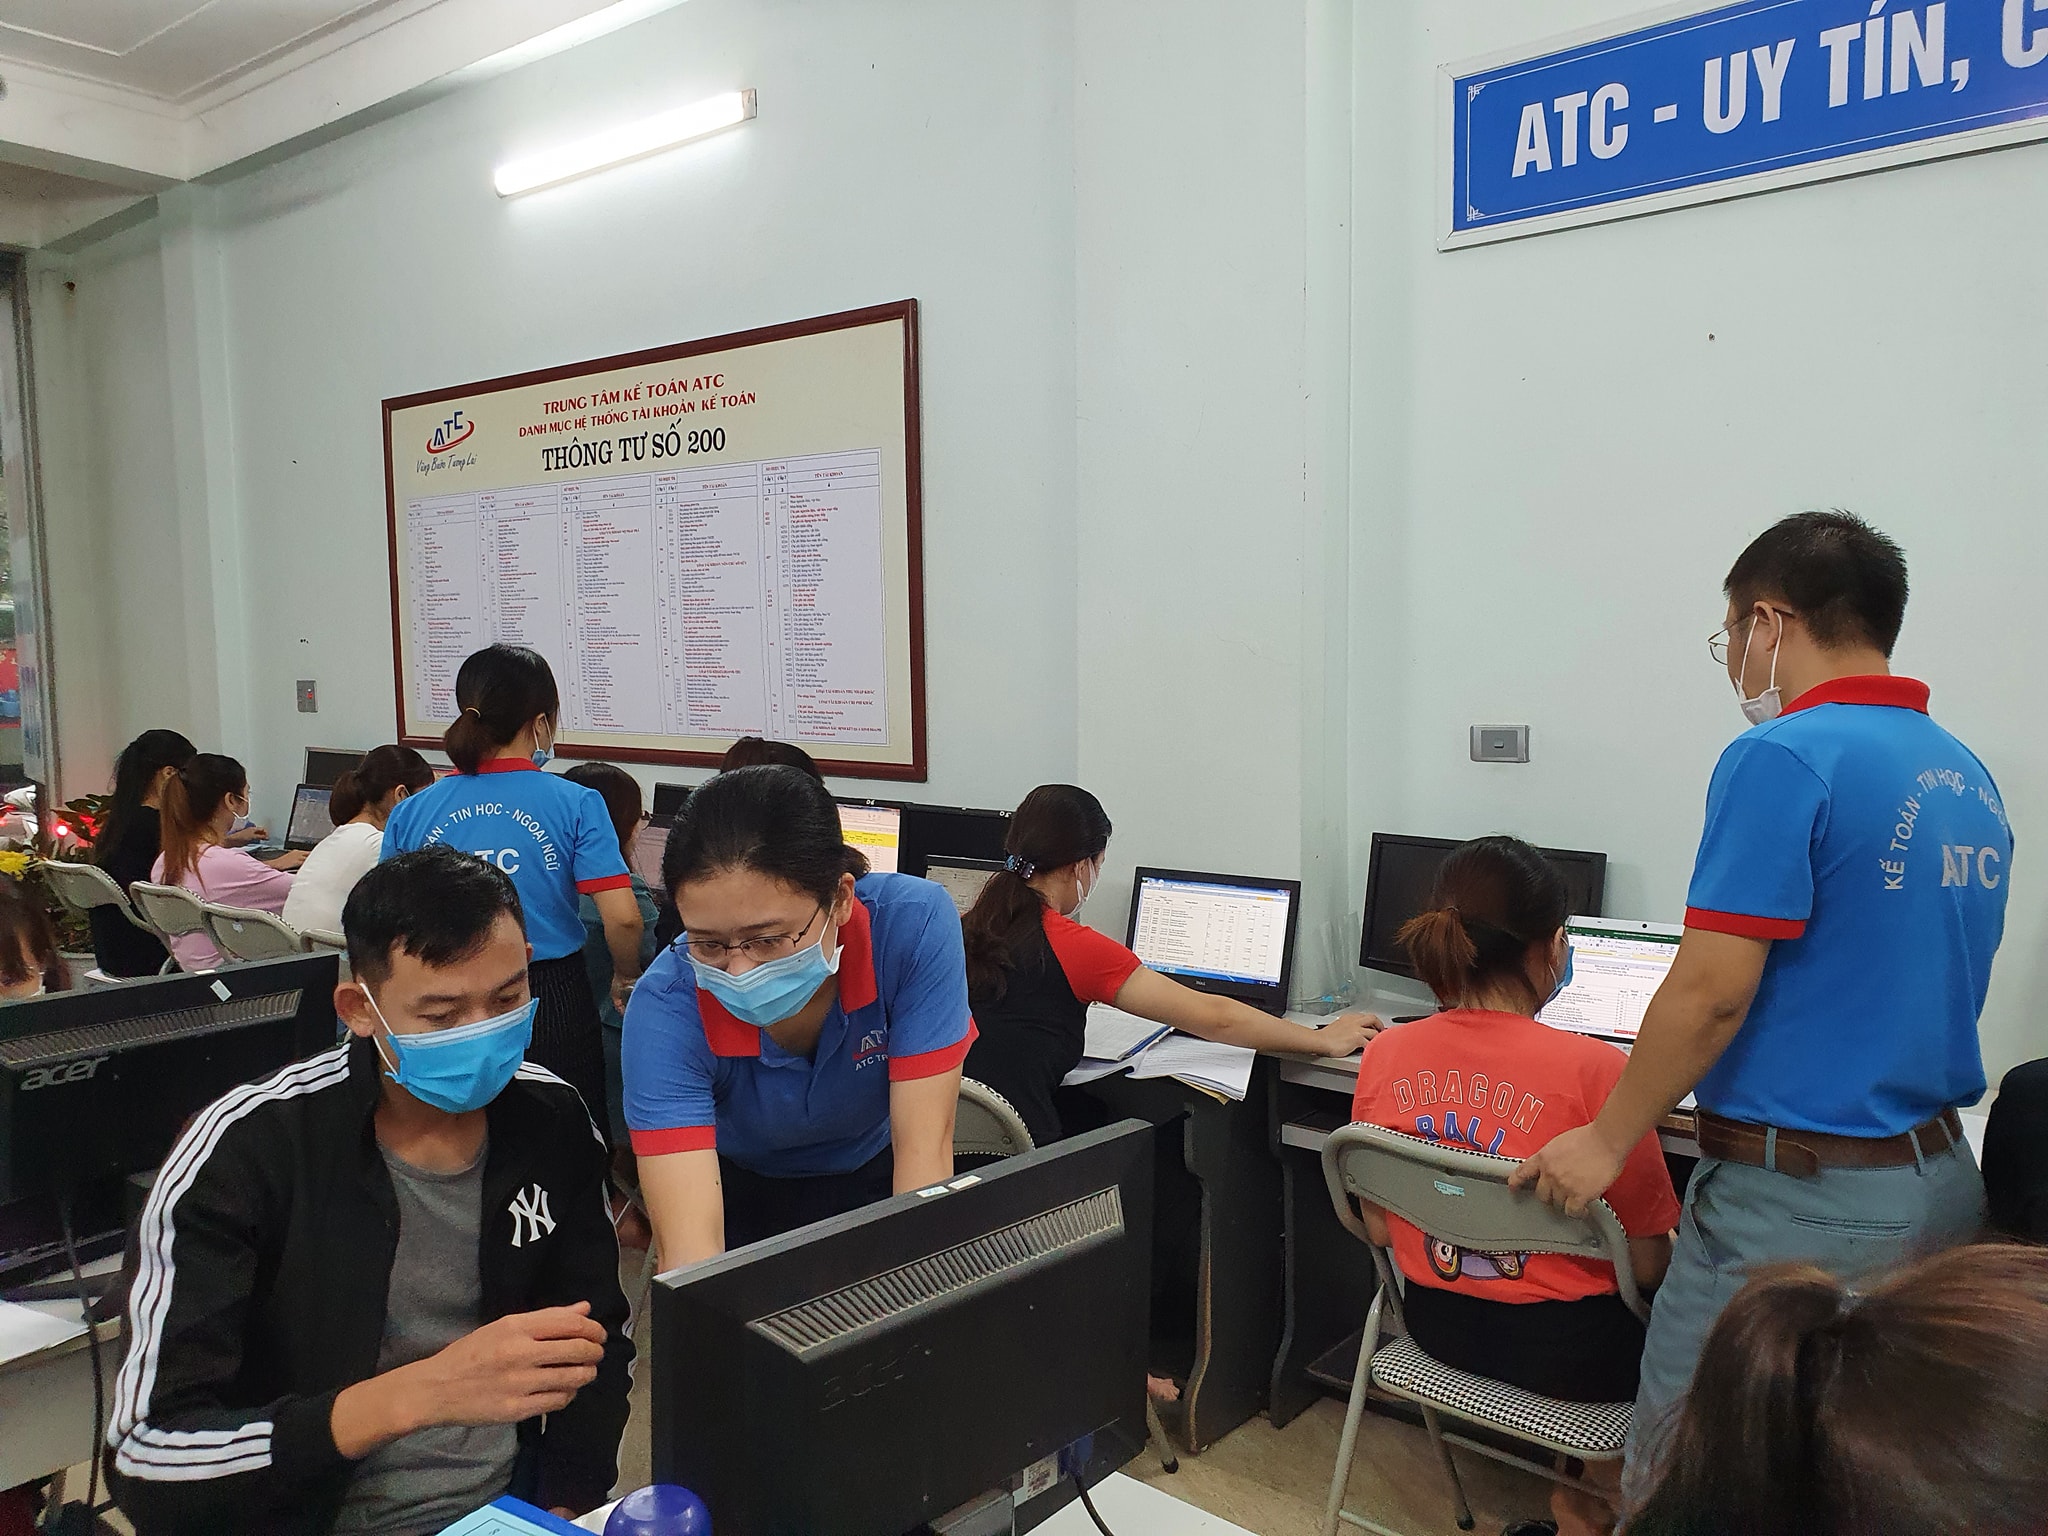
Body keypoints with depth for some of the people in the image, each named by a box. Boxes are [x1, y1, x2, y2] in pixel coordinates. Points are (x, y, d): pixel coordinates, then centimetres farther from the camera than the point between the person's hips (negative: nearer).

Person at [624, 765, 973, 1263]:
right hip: (741, 1196, -1)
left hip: (878, 1180, 1)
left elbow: (924, 1151, -24)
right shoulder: (667, 1008, -27)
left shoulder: (914, 925, -28)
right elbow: (690, 1248, -33)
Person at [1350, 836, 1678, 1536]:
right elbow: (1647, 1265, -13)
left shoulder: (1384, 1054, -10)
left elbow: (1379, 1229, 2)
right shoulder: (1594, 1069, -24)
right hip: (1564, 1347, -5)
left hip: (1436, 1325, 5)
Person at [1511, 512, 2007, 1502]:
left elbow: (1711, 993, -20)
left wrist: (1607, 1141, -10)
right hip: (1940, 1182, 9)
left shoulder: (1783, 759, -17)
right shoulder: (1968, 777, 10)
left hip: (1798, 1198, -9)